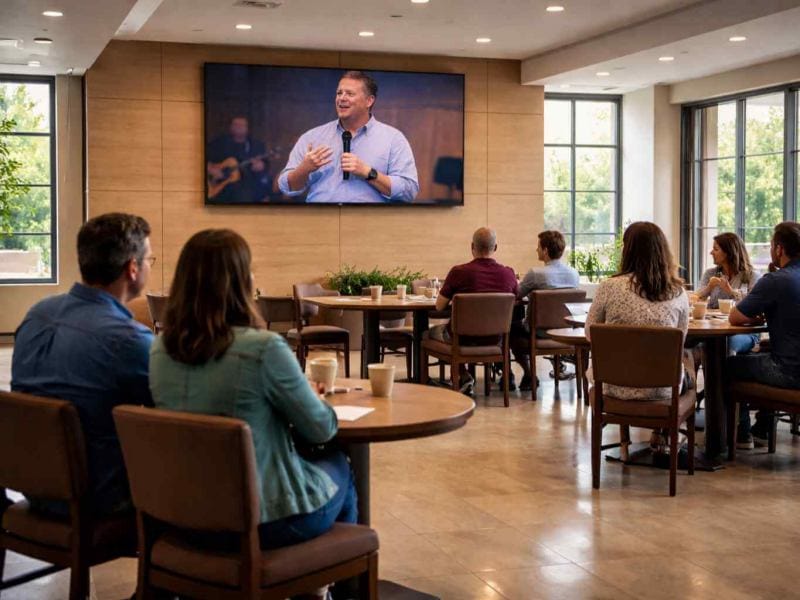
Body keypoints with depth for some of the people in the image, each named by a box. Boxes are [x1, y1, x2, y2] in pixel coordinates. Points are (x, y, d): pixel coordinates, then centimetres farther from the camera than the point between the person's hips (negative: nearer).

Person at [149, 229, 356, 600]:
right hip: (264, 521, -6)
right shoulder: (263, 349, -25)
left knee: (310, 460, 30)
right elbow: (322, 429, -12)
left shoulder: (160, 350, -5)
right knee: (339, 469, 25)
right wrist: (303, 397, 9)